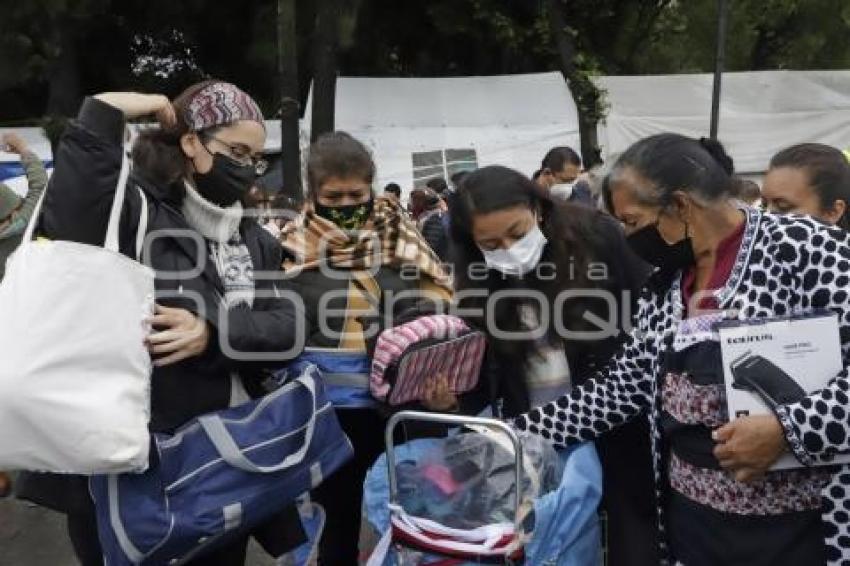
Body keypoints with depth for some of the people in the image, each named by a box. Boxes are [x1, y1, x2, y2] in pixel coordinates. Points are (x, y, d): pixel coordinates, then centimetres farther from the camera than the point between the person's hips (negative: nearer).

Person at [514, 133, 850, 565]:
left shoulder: (803, 247, -13)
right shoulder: (664, 286, 6)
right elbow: (622, 388, 5)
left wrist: (786, 428, -25)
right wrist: (518, 433, -1)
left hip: (793, 524, -6)